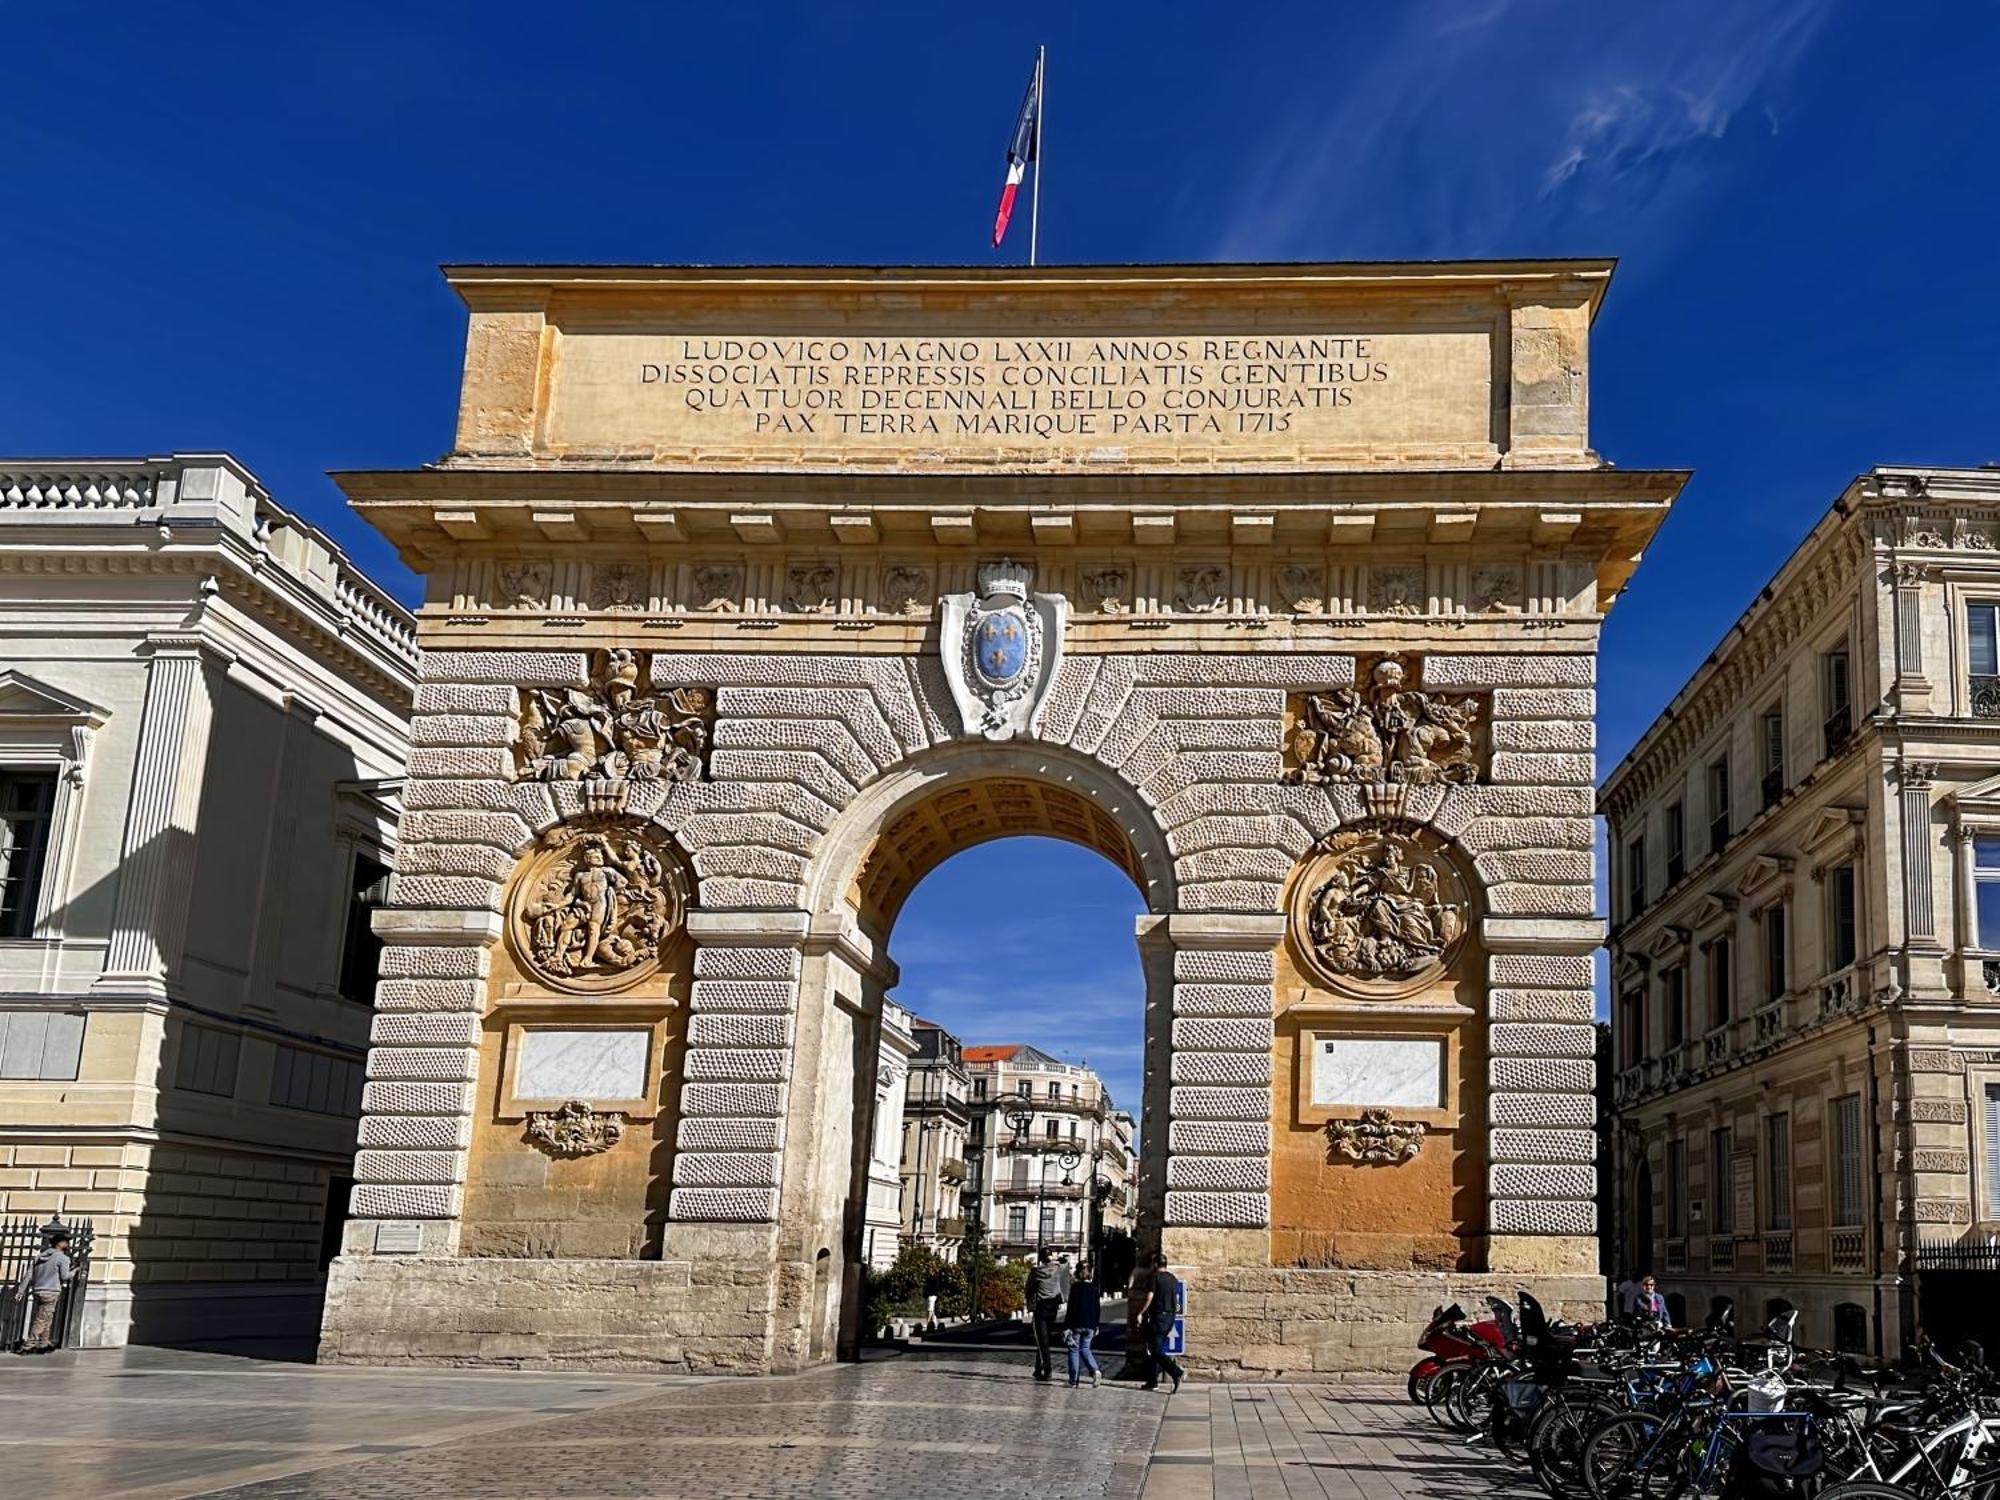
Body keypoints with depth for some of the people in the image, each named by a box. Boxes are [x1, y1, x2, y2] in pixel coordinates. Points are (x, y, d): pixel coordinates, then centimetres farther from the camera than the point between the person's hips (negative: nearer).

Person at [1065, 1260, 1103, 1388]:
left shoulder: (1075, 1287, -11)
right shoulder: (1094, 1288, 4)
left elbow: (1071, 1307, -14)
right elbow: (1098, 1308, 9)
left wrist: (1066, 1326, -10)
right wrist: (1096, 1325, 18)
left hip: (1076, 1324, -4)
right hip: (1090, 1325, 4)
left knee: (1074, 1350, 6)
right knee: (1085, 1349, 17)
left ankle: (1074, 1381, 5)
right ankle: (1095, 1370, -7)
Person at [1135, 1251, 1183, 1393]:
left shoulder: (1154, 1277, -9)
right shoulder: (1173, 1279, 12)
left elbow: (1149, 1298, -16)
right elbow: (1176, 1299, 16)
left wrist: (1140, 1313, -9)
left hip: (1157, 1317, -7)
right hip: (1170, 1316, 7)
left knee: (1156, 1350, -7)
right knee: (1157, 1350, 13)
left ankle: (1175, 1372, -25)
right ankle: (1152, 1381, 14)